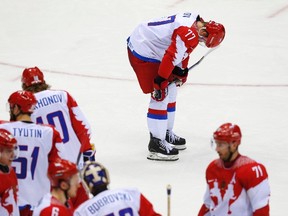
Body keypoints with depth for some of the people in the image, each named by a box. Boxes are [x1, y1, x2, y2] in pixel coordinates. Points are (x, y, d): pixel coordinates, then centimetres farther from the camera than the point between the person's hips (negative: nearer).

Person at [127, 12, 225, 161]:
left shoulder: (195, 21, 4)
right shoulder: (189, 35, -28)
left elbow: (181, 51, 16)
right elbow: (170, 58, -28)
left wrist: (181, 71, 18)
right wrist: (161, 81, -20)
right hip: (142, 53, -11)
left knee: (171, 88, 19)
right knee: (161, 96, -10)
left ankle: (166, 134, 31)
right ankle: (156, 144, -6)